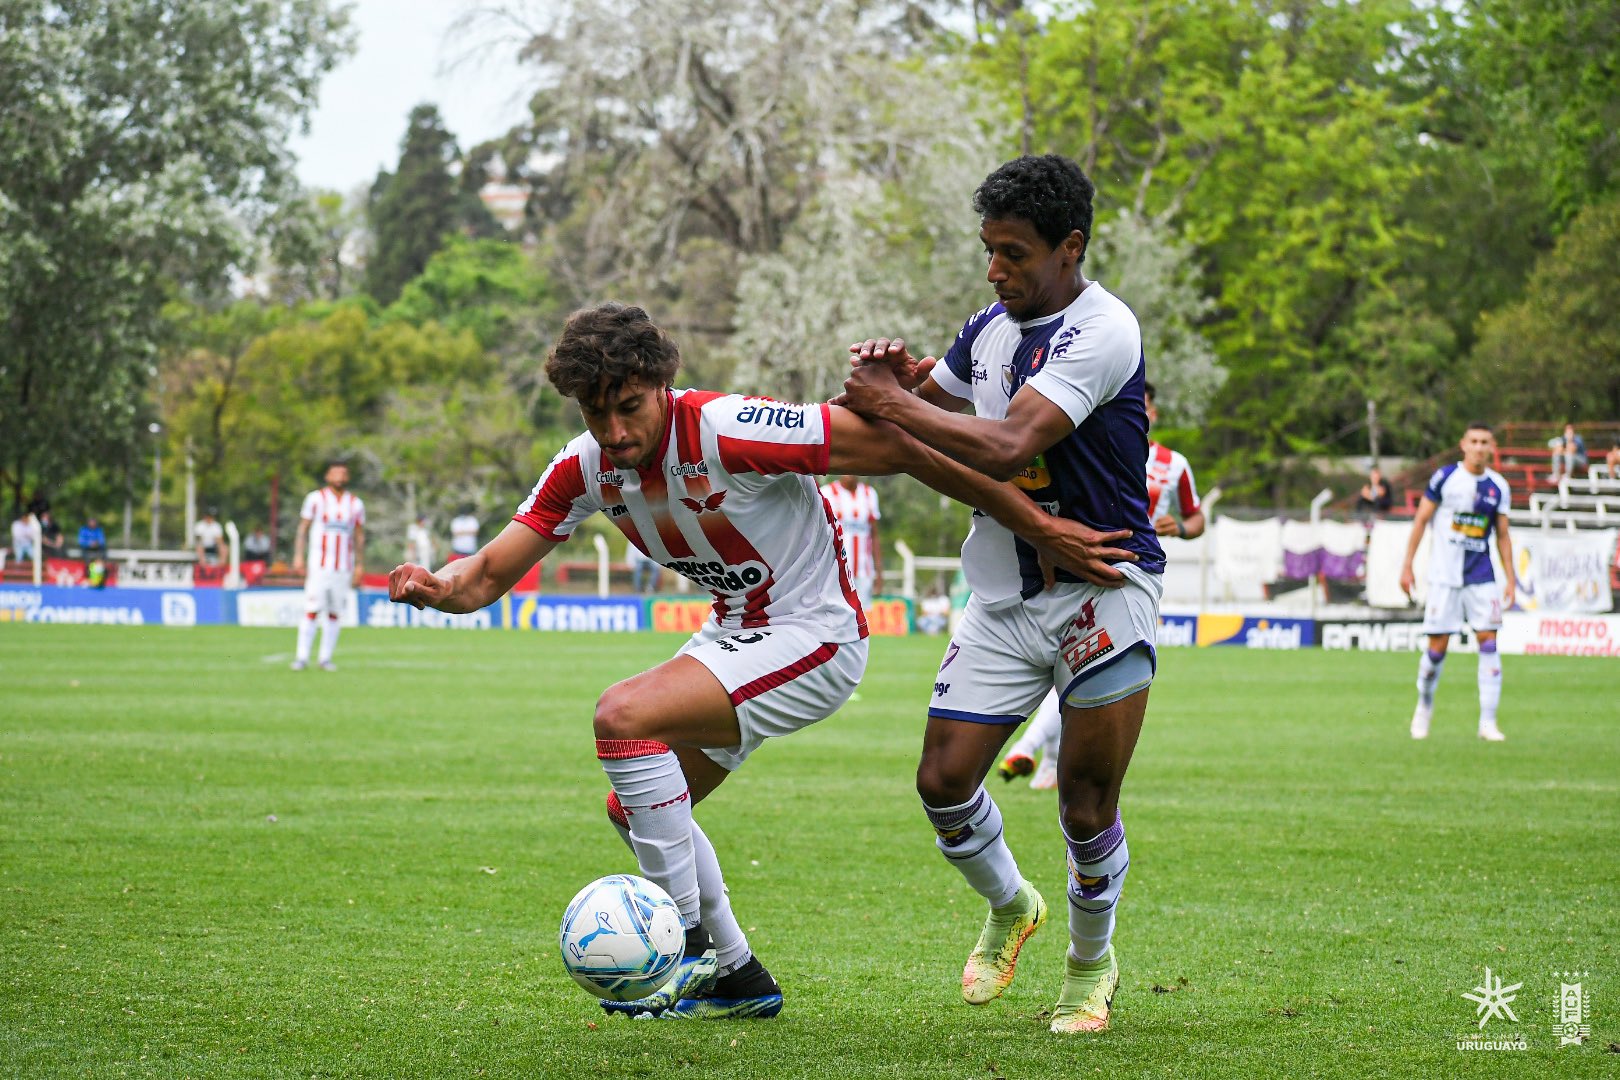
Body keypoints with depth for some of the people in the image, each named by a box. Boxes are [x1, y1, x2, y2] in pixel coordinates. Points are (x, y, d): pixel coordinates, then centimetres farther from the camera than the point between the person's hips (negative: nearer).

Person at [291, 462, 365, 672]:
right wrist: (298, 556, -6)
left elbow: (359, 537, 14)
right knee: (312, 611, -9)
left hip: (343, 567, 3)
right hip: (319, 566, -3)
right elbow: (302, 529, 3)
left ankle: (326, 658, 8)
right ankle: (302, 657, -6)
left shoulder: (355, 504, 9)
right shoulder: (316, 499, 2)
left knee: (335, 614, 2)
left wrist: (360, 566, 9)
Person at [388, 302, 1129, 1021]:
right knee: (634, 809, 10)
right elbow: (489, 575, -5)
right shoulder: (586, 468, -7)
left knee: (623, 716, -24)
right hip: (734, 634, 8)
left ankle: (688, 944, -14)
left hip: (816, 638, -8)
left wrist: (1038, 528, -23)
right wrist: (435, 586, -31)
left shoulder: (727, 432, -28)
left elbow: (895, 448, -25)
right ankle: (737, 978, 27)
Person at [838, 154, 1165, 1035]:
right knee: (943, 779, -1)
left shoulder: (1102, 333, -18)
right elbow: (927, 409, 26)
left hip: (1102, 588, -7)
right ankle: (1009, 909, 28)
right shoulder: (989, 328, 8)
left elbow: (1008, 447, -28)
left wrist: (894, 403, -18)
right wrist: (899, 376, 2)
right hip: (1004, 593, 7)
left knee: (1086, 808, -3)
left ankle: (1090, 964, 23)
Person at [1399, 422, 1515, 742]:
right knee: (1438, 647, -2)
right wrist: (1407, 566, -2)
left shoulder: (1498, 487, 5)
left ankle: (1488, 721, -4)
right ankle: (1424, 705, 24)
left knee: (1488, 643, -7)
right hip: (1445, 576, -2)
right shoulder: (1444, 477, -3)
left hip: (1482, 578, 2)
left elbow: (1502, 536, 12)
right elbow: (1420, 521, 1)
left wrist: (1510, 578, 6)